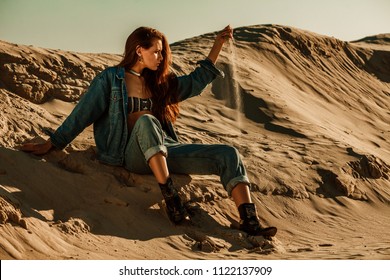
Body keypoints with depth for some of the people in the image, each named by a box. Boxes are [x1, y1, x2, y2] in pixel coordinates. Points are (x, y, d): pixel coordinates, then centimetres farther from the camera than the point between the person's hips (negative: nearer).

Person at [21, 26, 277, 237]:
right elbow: (82, 115, 3)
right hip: (133, 153, -6)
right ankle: (169, 195, -40)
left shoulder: (159, 82, 21)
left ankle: (250, 221, -28)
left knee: (227, 154, -14)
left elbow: (197, 81, 27)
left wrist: (218, 45, 23)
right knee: (146, 121, -41)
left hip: (165, 150, 6)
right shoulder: (110, 79, 5)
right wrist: (49, 146, -1)